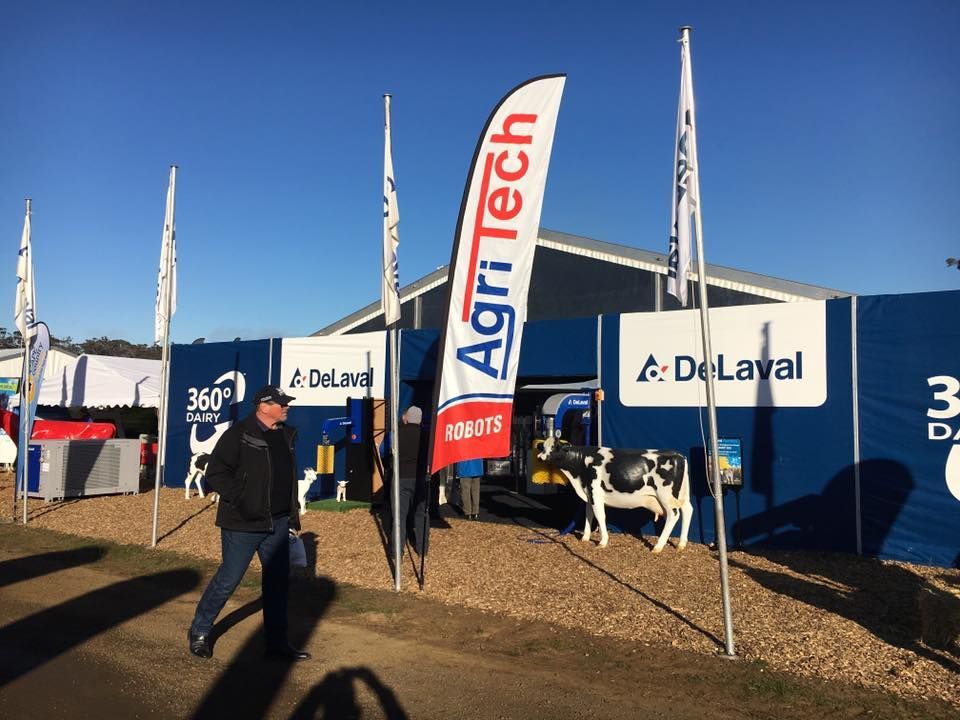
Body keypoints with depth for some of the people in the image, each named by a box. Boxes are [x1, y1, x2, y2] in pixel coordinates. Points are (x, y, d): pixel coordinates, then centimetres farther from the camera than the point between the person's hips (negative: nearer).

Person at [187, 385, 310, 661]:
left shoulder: (286, 435, 10)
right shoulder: (239, 434, -12)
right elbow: (216, 472, -15)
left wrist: (293, 512, 18)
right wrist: (240, 501, -22)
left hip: (278, 524, 7)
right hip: (243, 524, -7)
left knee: (278, 581, 9)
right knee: (229, 579, 3)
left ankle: (277, 643, 20)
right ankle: (199, 631, 25)